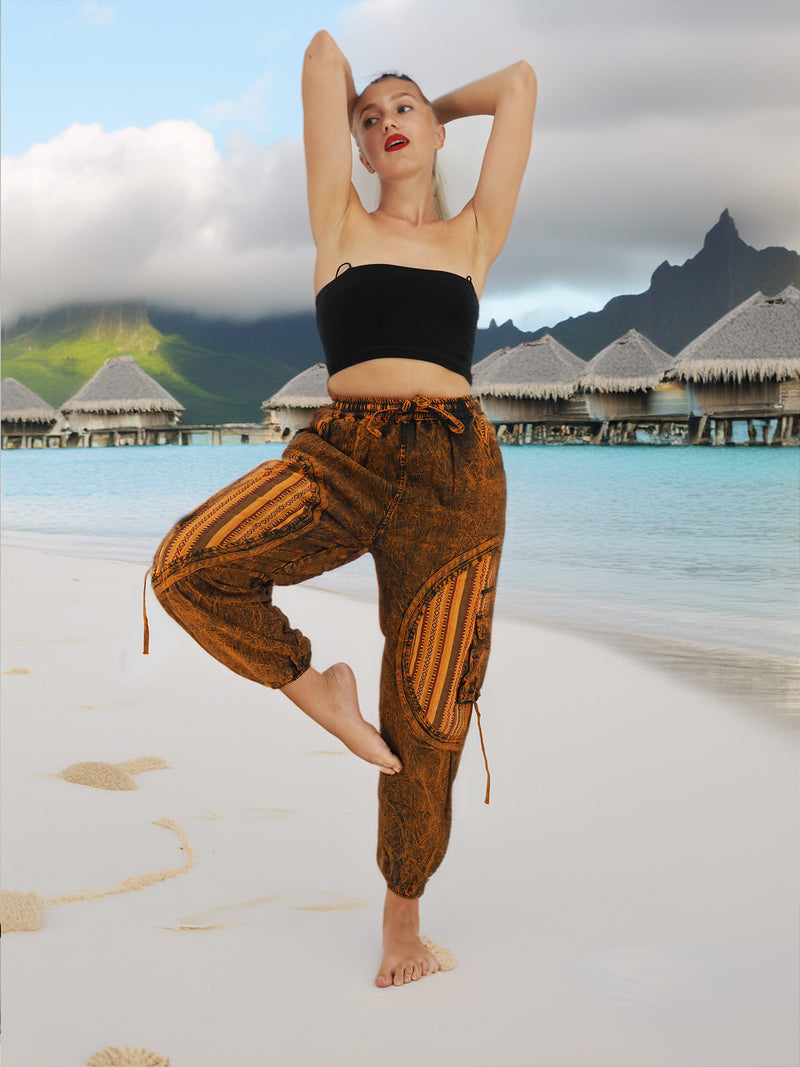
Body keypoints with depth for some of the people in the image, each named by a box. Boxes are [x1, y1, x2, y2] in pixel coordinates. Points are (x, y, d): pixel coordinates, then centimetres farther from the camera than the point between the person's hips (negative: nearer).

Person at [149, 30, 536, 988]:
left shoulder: (473, 237, 16)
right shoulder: (342, 226, 13)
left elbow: (518, 83, 20)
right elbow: (324, 56, 13)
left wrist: (437, 107, 33)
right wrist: (348, 90, 33)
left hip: (455, 475, 0)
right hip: (340, 457, 0)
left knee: (427, 713, 1)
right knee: (187, 566, -25)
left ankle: (403, 909, 23)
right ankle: (316, 691, 1)